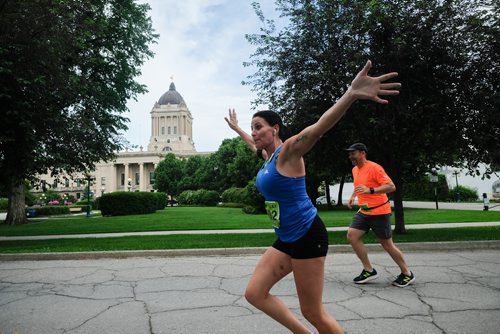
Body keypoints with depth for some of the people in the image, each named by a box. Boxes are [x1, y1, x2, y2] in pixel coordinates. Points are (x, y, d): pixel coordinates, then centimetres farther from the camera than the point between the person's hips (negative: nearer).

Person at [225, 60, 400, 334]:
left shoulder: (289, 151, -13)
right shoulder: (268, 155, 11)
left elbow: (318, 127, -32)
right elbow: (253, 144, 36)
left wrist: (351, 94, -48)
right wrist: (236, 128, 50)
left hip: (307, 236, -9)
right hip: (286, 239, 9)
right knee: (254, 293, 7)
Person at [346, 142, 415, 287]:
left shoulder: (374, 168, -16)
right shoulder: (355, 170, 10)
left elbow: (391, 186, -22)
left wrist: (370, 190, -32)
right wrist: (353, 196, 16)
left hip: (379, 211, -7)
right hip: (364, 211, 8)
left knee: (387, 244, 2)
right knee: (351, 235, -7)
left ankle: (407, 274, 23)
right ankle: (369, 270, 4)